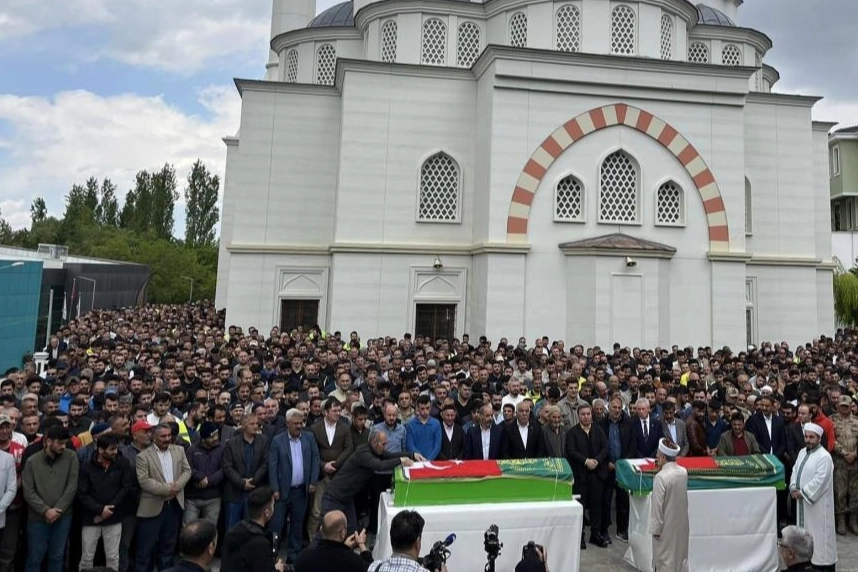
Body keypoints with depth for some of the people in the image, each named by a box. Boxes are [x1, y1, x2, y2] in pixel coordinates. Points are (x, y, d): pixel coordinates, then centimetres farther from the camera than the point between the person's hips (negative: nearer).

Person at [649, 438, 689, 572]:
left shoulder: (661, 477, -25)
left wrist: (655, 529, -10)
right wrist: (663, 467, 4)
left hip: (666, 526, -6)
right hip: (681, 522, 7)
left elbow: (657, 506, -21)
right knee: (681, 555, 19)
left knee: (665, 559, 7)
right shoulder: (683, 472, -4)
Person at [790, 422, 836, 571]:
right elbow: (795, 471, 11)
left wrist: (802, 492, -15)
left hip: (817, 502, -8)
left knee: (819, 532, -1)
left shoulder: (824, 456, -17)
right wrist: (793, 488, -4)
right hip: (802, 499, 8)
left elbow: (819, 480, -21)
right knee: (805, 530, 16)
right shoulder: (802, 452, 9)